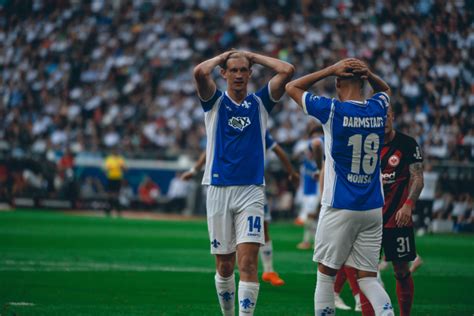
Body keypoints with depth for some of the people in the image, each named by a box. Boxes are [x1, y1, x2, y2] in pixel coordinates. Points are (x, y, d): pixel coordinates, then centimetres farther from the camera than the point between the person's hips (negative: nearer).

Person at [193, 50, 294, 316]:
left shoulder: (260, 103, 9)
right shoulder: (215, 102, 6)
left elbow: (287, 71, -3)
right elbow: (200, 72, -14)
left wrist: (254, 56, 8)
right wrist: (224, 56, 3)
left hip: (251, 190, 0)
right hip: (218, 190, 0)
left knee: (248, 262, -13)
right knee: (224, 266, 7)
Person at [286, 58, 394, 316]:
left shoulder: (332, 110, -11)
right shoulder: (378, 109, 3)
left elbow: (292, 88, 4)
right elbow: (384, 89, 29)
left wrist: (330, 70, -1)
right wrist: (368, 74, 8)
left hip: (339, 208, -4)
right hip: (373, 208, 4)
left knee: (326, 273, 8)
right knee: (367, 277, 6)